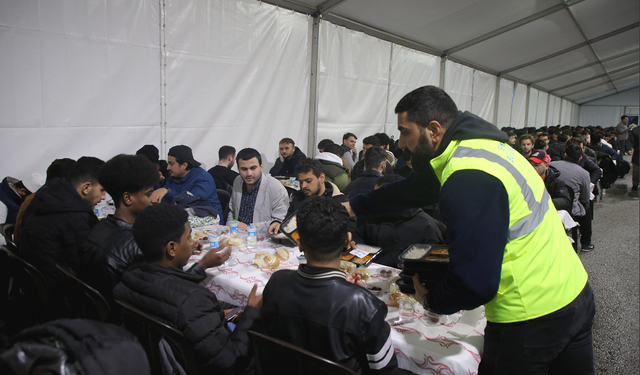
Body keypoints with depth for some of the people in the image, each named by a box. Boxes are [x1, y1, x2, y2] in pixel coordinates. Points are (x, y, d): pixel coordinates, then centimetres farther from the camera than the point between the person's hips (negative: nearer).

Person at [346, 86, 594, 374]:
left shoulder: (468, 180, -29)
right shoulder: (478, 146, 3)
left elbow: (475, 281, -30)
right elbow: (413, 189, 14)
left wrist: (430, 299, -9)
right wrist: (352, 207, 18)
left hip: (532, 317, -9)